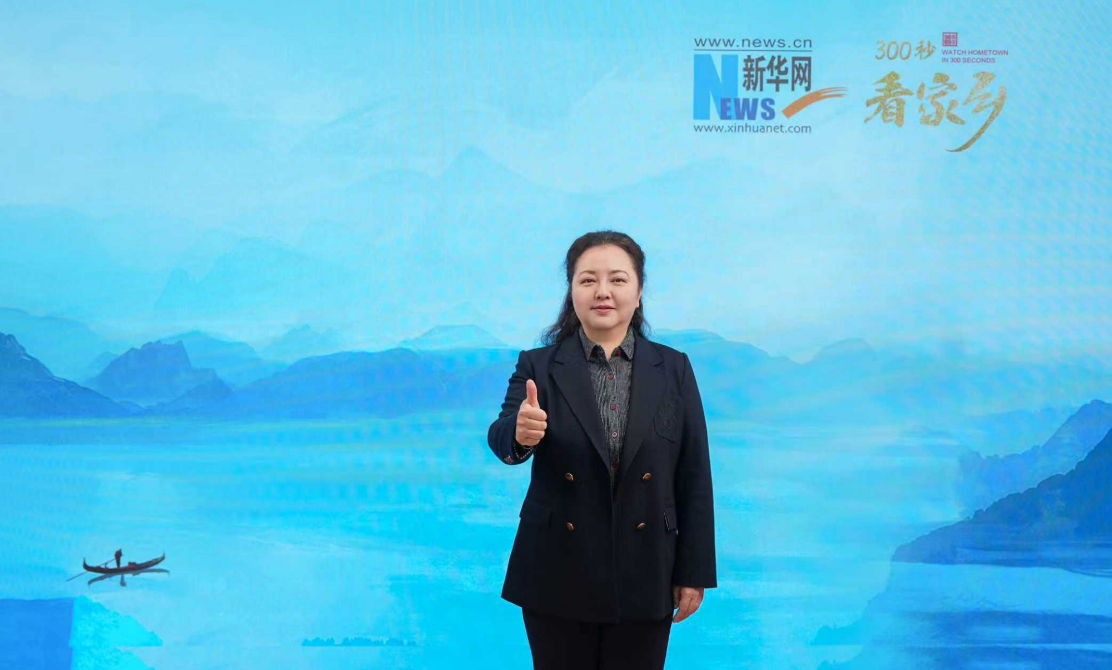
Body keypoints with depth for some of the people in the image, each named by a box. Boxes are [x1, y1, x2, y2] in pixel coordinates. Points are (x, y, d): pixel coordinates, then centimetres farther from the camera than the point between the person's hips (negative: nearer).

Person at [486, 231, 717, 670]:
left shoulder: (674, 368, 1)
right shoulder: (538, 366, -2)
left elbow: (693, 475, 1)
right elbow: (501, 440, -18)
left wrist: (693, 571, 0)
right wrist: (519, 434, -42)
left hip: (644, 577, 1)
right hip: (557, 576, -1)